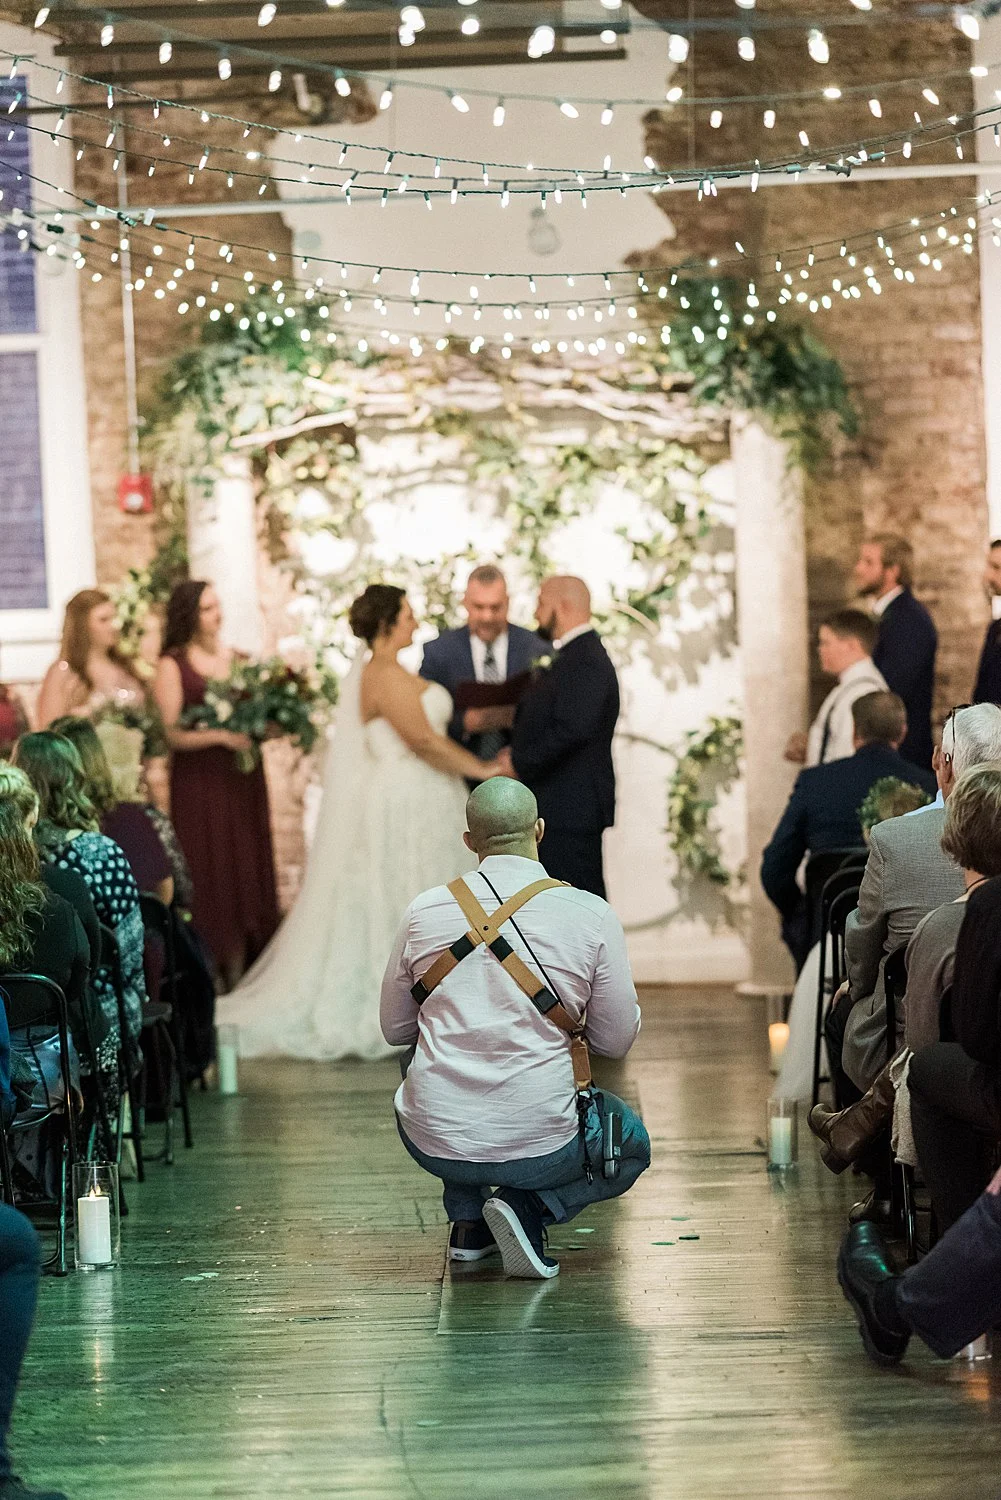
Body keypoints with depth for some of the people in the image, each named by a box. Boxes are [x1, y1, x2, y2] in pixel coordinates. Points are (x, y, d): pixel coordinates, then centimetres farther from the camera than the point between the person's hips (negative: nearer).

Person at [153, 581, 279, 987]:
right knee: (209, 875, -5)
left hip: (244, 782, 4)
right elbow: (169, 734, -10)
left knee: (248, 872, 3)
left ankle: (241, 975, 8)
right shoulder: (172, 667, -3)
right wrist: (221, 735, -21)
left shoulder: (241, 660, 10)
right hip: (199, 783, -4)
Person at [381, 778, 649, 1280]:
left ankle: (468, 1222, 21)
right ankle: (529, 1207, 1)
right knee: (631, 1143, 29)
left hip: (433, 1142, 3)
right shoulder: (592, 916, -7)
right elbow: (616, 1042, 2)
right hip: (540, 1145, -3)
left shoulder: (425, 911, -1)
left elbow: (395, 1030, 12)